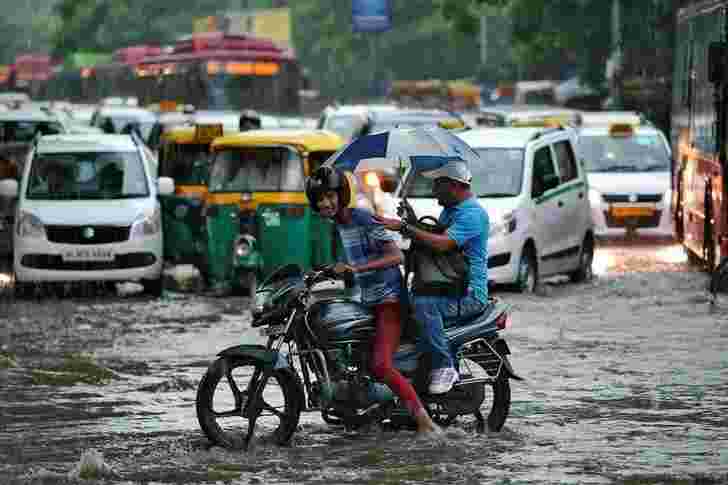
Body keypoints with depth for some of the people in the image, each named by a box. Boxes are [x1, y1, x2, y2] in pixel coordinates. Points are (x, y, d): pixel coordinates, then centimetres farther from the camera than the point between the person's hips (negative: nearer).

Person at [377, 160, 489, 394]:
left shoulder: (472, 213, -15)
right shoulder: (450, 209, 19)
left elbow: (443, 243, -29)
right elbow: (431, 238, 25)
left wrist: (404, 228, -29)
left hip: (469, 295, -10)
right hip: (446, 288, 10)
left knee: (423, 304, -35)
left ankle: (444, 367, -30)